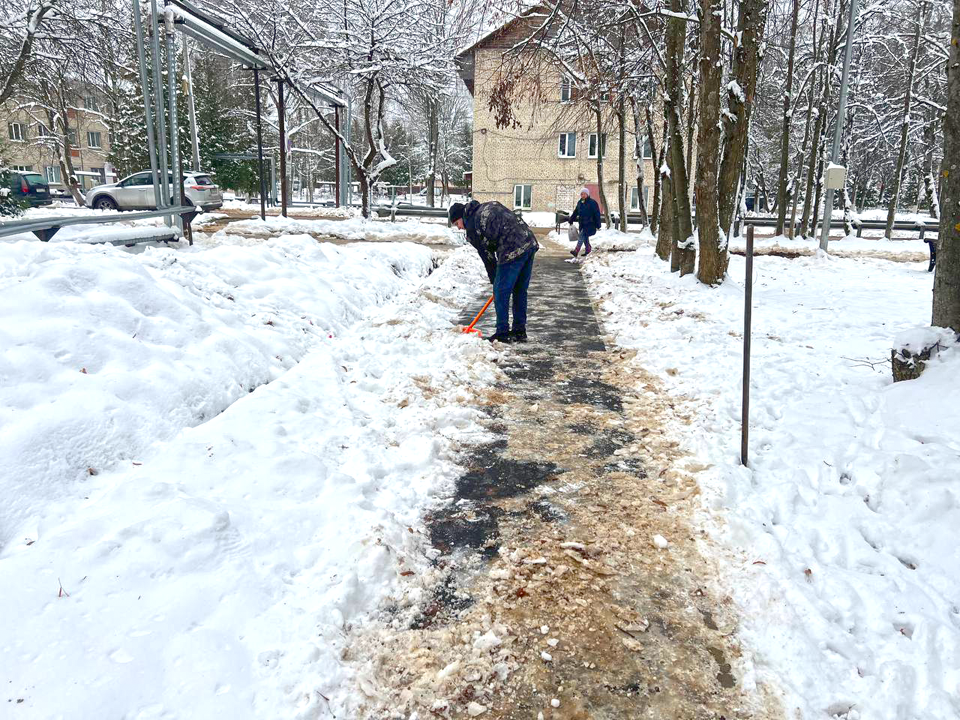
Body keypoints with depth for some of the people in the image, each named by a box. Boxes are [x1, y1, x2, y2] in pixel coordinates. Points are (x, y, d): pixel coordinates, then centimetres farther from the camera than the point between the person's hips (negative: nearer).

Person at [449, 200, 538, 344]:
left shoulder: (472, 227, 2)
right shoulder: (491, 205, 23)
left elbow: (487, 255, 3)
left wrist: (494, 280, 14)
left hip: (513, 251, -8)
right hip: (530, 243, 8)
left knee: (501, 292, 4)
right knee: (520, 291, 16)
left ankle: (502, 334, 10)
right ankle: (520, 332, 24)